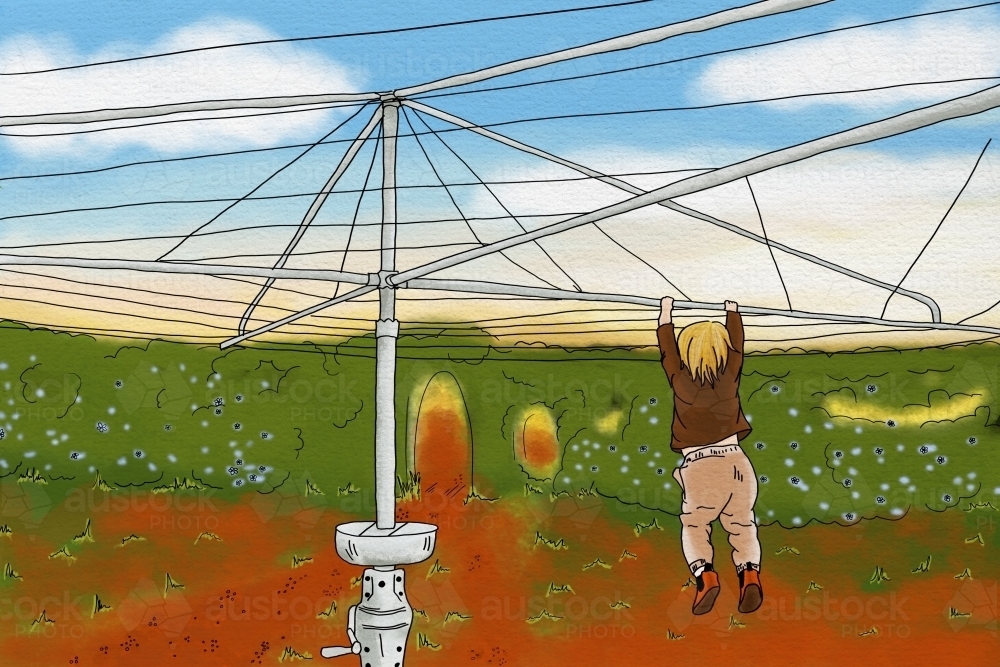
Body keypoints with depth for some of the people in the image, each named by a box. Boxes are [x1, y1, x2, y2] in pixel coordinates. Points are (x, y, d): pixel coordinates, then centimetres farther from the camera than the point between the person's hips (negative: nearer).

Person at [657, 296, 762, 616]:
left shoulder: (681, 381, 2)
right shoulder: (729, 377, 6)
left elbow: (667, 351, 18)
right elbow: (736, 345, 24)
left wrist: (665, 314, 32)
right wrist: (732, 311, 40)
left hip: (699, 467, -2)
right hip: (735, 462, 2)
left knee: (693, 525, 11)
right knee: (742, 524, 13)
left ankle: (704, 575, -17)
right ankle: (749, 573, -16)